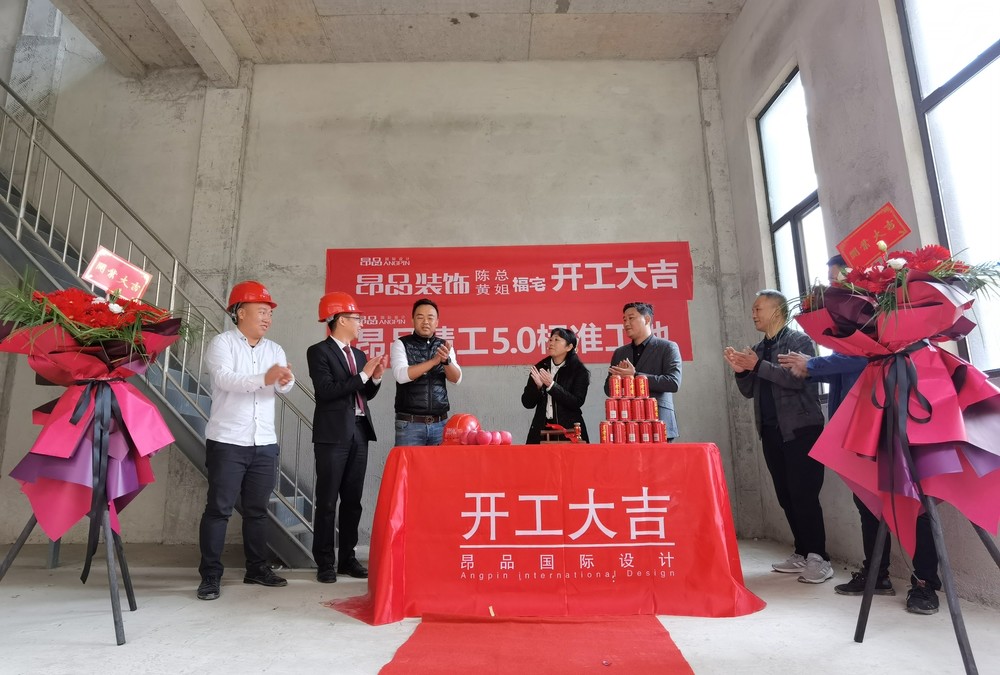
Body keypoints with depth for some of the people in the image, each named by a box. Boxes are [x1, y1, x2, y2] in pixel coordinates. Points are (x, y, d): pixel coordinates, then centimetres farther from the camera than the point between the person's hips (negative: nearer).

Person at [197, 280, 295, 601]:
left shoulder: (274, 349, 9)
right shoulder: (222, 343, -4)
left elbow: (284, 385, -6)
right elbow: (224, 378, -21)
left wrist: (285, 380, -30)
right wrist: (264, 379, -35)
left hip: (265, 443, 5)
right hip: (227, 442, -4)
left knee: (257, 508, 12)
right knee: (219, 508, 1)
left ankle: (257, 568, 22)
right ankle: (210, 575, 10)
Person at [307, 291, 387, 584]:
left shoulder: (359, 354, 15)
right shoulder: (319, 352, -5)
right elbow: (326, 391, -16)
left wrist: (376, 376, -1)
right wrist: (363, 374, -16)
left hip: (359, 432, 7)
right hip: (333, 434, -7)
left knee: (353, 500, 11)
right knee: (327, 501, 2)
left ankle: (347, 558, 21)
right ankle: (325, 563, 13)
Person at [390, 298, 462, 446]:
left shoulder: (444, 346, 8)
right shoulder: (401, 344, -1)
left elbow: (456, 379, -2)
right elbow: (401, 375, -16)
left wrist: (446, 360, -22)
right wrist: (434, 361, -22)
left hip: (440, 423, 3)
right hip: (410, 423, -3)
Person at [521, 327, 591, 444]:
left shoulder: (579, 371, -2)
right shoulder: (539, 368, 6)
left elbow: (577, 402, -13)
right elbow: (527, 403, 4)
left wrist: (552, 386, -20)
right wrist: (538, 386, -15)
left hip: (569, 429, -2)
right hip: (542, 429, 2)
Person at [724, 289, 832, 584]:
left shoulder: (799, 341, -3)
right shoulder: (758, 349, 15)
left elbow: (797, 378, -19)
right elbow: (749, 391, 15)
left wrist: (757, 366, -19)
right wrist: (741, 370, -3)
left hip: (800, 429, -6)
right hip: (771, 431, 7)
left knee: (804, 495, -9)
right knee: (786, 496, 9)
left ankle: (818, 558, 0)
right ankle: (802, 553, 19)